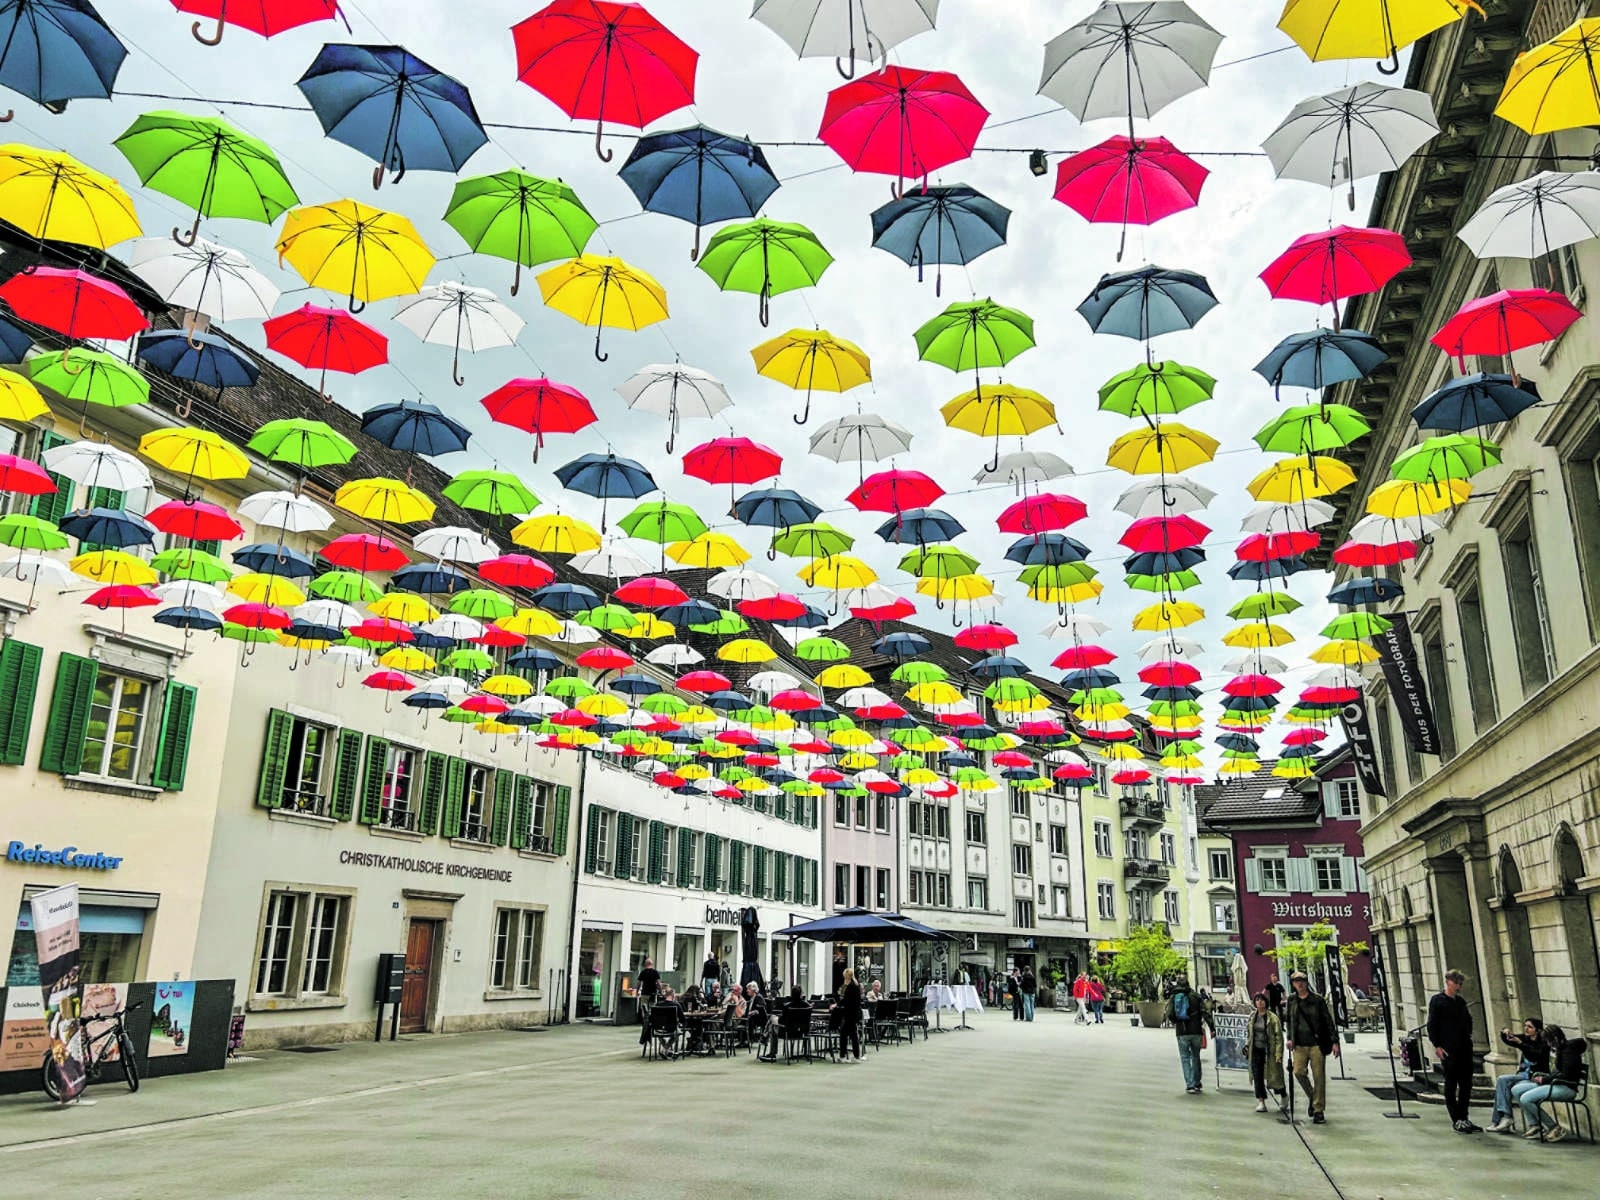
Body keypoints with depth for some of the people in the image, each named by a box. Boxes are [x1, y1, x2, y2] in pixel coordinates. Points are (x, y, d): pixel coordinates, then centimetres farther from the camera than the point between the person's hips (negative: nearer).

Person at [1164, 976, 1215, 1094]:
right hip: (1196, 1031, 1)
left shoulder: (1173, 998, 2)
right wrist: (1212, 1027, -7)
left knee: (1185, 1058, 6)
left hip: (1182, 1032, -1)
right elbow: (1205, 1012, -7)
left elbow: (1169, 1015, -6)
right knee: (1195, 1057, 15)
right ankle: (1197, 1083, 19)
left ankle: (1189, 1085, -3)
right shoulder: (1195, 995, 1)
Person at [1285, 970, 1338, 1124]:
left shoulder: (1317, 1000, -1)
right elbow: (1289, 1020, 19)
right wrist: (1290, 1038, 8)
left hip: (1317, 1043, -2)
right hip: (1300, 1044, 3)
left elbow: (1328, 1021, 2)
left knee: (1319, 1077, -1)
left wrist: (1334, 1042, -2)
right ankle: (1311, 1096, 16)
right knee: (1299, 1071, -11)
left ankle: (1319, 1110, 9)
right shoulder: (1292, 1001, 8)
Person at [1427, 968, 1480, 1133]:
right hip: (1448, 1050, -6)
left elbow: (1468, 1021, 23)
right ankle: (1456, 1120, 6)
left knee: (1466, 1083, 10)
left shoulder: (1461, 1001, 14)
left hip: (1464, 1047, 7)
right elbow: (1432, 1025, -8)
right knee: (1451, 1084, 0)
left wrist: (1468, 1038, 9)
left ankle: (1464, 1118, 20)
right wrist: (1437, 1045, -13)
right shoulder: (1437, 1000, -5)